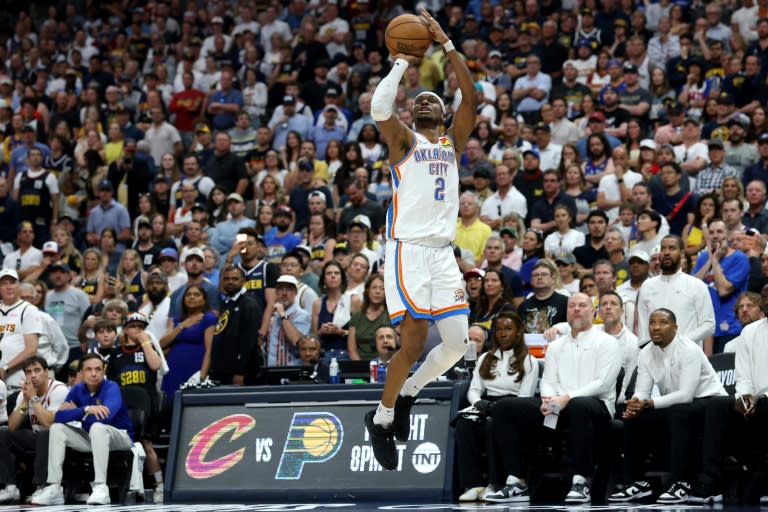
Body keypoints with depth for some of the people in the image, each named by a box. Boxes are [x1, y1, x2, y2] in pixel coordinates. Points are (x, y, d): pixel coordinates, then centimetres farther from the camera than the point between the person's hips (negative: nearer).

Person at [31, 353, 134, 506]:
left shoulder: (111, 388, -18)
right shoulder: (77, 390, -2)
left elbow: (104, 418, -34)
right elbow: (59, 417, -13)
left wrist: (74, 412, -18)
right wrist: (86, 409, -30)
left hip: (120, 438, -6)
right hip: (91, 439, 6)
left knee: (97, 427, -36)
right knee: (57, 428, -11)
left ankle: (101, 487, -42)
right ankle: (54, 489, -19)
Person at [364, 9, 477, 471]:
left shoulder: (453, 143, 18)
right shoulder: (404, 140, 7)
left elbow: (471, 97, 4)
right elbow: (380, 109, -15)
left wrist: (446, 44, 0)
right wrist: (402, 64, -6)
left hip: (444, 254, 5)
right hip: (408, 250, -5)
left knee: (457, 344, -2)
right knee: (415, 340, -12)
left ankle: (406, 395, 21)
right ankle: (382, 417, 5)